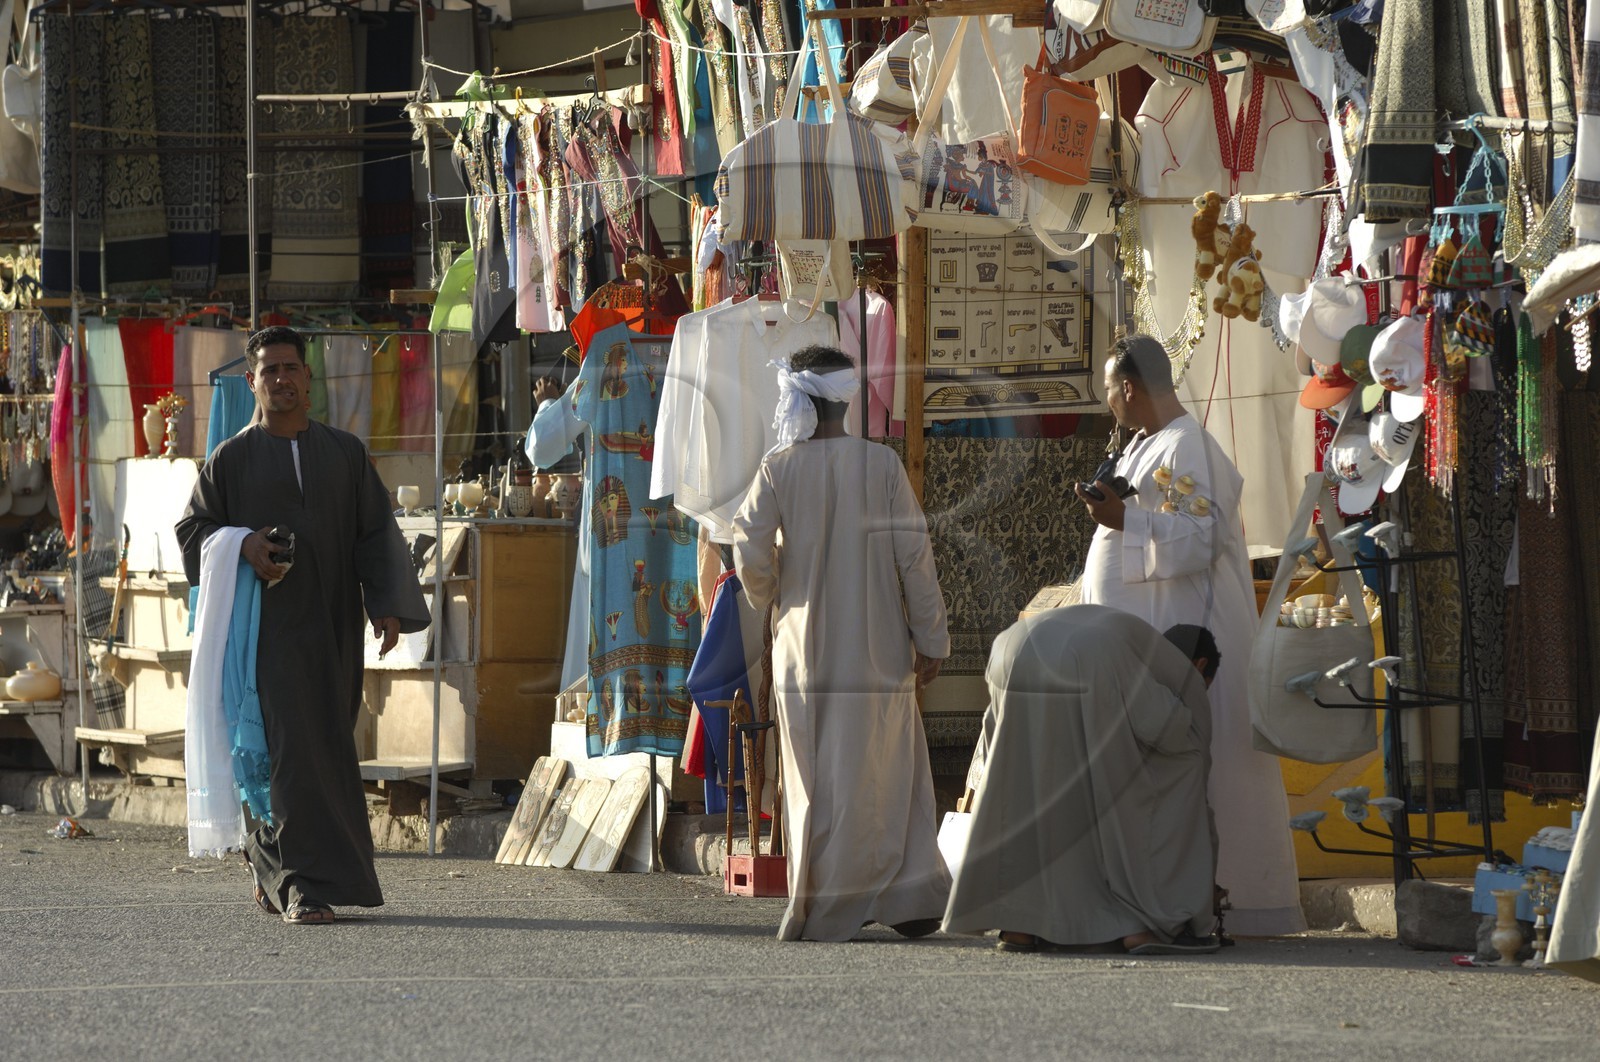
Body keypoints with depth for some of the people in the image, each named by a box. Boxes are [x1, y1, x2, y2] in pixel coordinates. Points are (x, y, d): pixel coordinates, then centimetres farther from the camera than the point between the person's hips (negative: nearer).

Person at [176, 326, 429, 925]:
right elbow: (192, 528, 6)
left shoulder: (345, 453, 10)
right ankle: (305, 884, -13)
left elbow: (377, 533, 9)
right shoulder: (232, 459, 4)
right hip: (269, 625, -3)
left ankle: (269, 869, 23)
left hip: (332, 628, 3)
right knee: (292, 751, -12)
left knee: (326, 755, 6)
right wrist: (242, 544, -14)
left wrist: (387, 605, -2)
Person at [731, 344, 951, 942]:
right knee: (884, 773, 9)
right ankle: (911, 898, 7)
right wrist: (929, 639, 1)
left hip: (805, 646, 0)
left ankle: (823, 912, 10)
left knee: (818, 779, 8)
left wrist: (766, 598, 14)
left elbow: (750, 554, -9)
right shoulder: (881, 465, -5)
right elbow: (913, 555, -5)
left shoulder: (778, 469, -6)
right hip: (877, 646, 0)